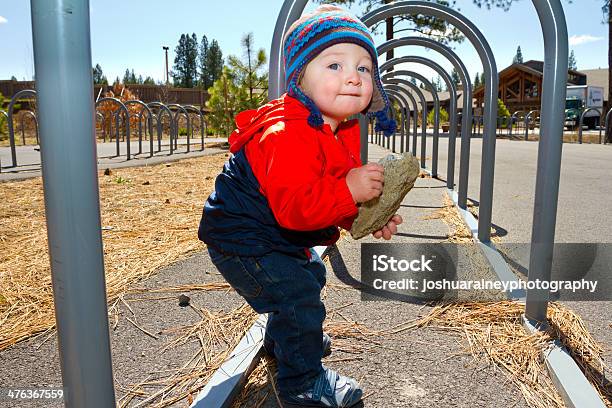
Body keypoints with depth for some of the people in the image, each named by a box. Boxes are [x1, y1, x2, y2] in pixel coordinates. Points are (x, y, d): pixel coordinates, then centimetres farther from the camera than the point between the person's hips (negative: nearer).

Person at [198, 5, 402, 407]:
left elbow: (335, 194, 9)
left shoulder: (343, 132, 0)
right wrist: (348, 190, -44)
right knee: (299, 297, -12)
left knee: (311, 275, 27)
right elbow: (293, 206, -41)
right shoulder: (288, 135, -33)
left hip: (280, 235, 11)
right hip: (242, 238, -10)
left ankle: (284, 338, 53)